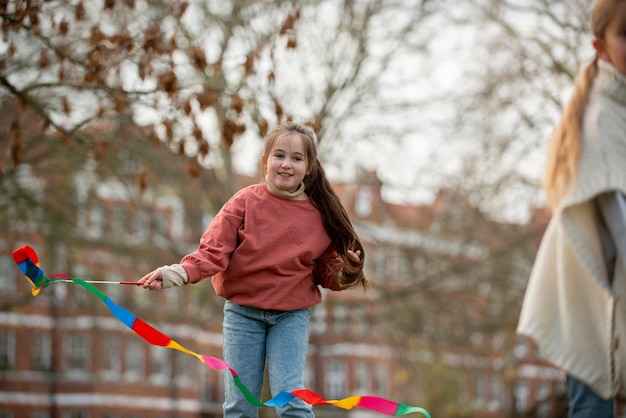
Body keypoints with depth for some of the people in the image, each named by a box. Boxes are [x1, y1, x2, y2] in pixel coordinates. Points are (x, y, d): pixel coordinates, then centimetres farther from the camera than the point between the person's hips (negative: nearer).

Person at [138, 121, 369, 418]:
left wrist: (344, 274, -15)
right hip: (243, 312, 0)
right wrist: (178, 273, -28)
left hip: (292, 316, 0)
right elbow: (213, 251, -12)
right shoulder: (246, 202, -8)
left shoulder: (321, 214, -3)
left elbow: (325, 270, 7)